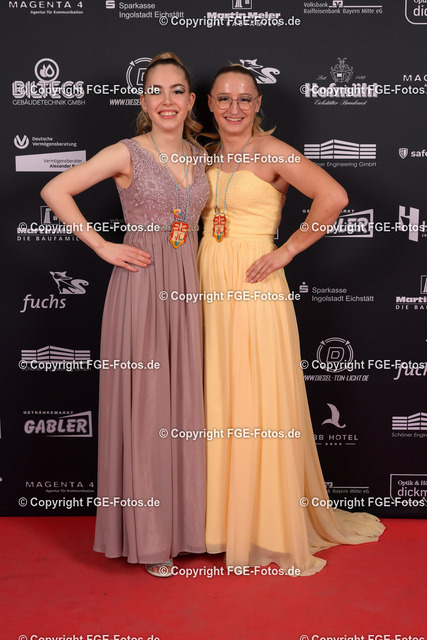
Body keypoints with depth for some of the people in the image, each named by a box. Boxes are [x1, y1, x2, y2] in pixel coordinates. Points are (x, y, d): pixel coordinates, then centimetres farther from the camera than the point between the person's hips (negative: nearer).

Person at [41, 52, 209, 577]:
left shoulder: (200, 156, 11)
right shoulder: (127, 154, -5)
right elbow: (54, 191, -7)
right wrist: (102, 247, -10)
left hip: (186, 290, 5)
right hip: (141, 287, -5)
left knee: (182, 405, 11)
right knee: (143, 408, 1)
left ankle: (182, 522, 27)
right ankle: (147, 538, 17)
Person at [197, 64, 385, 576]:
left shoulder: (271, 152, -5)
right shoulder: (206, 156, 14)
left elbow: (333, 197, -17)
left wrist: (287, 251, -15)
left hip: (254, 289, -6)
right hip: (209, 286, 6)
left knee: (261, 403, -2)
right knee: (218, 402, 9)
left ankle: (271, 529, 14)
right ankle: (228, 520, 24)